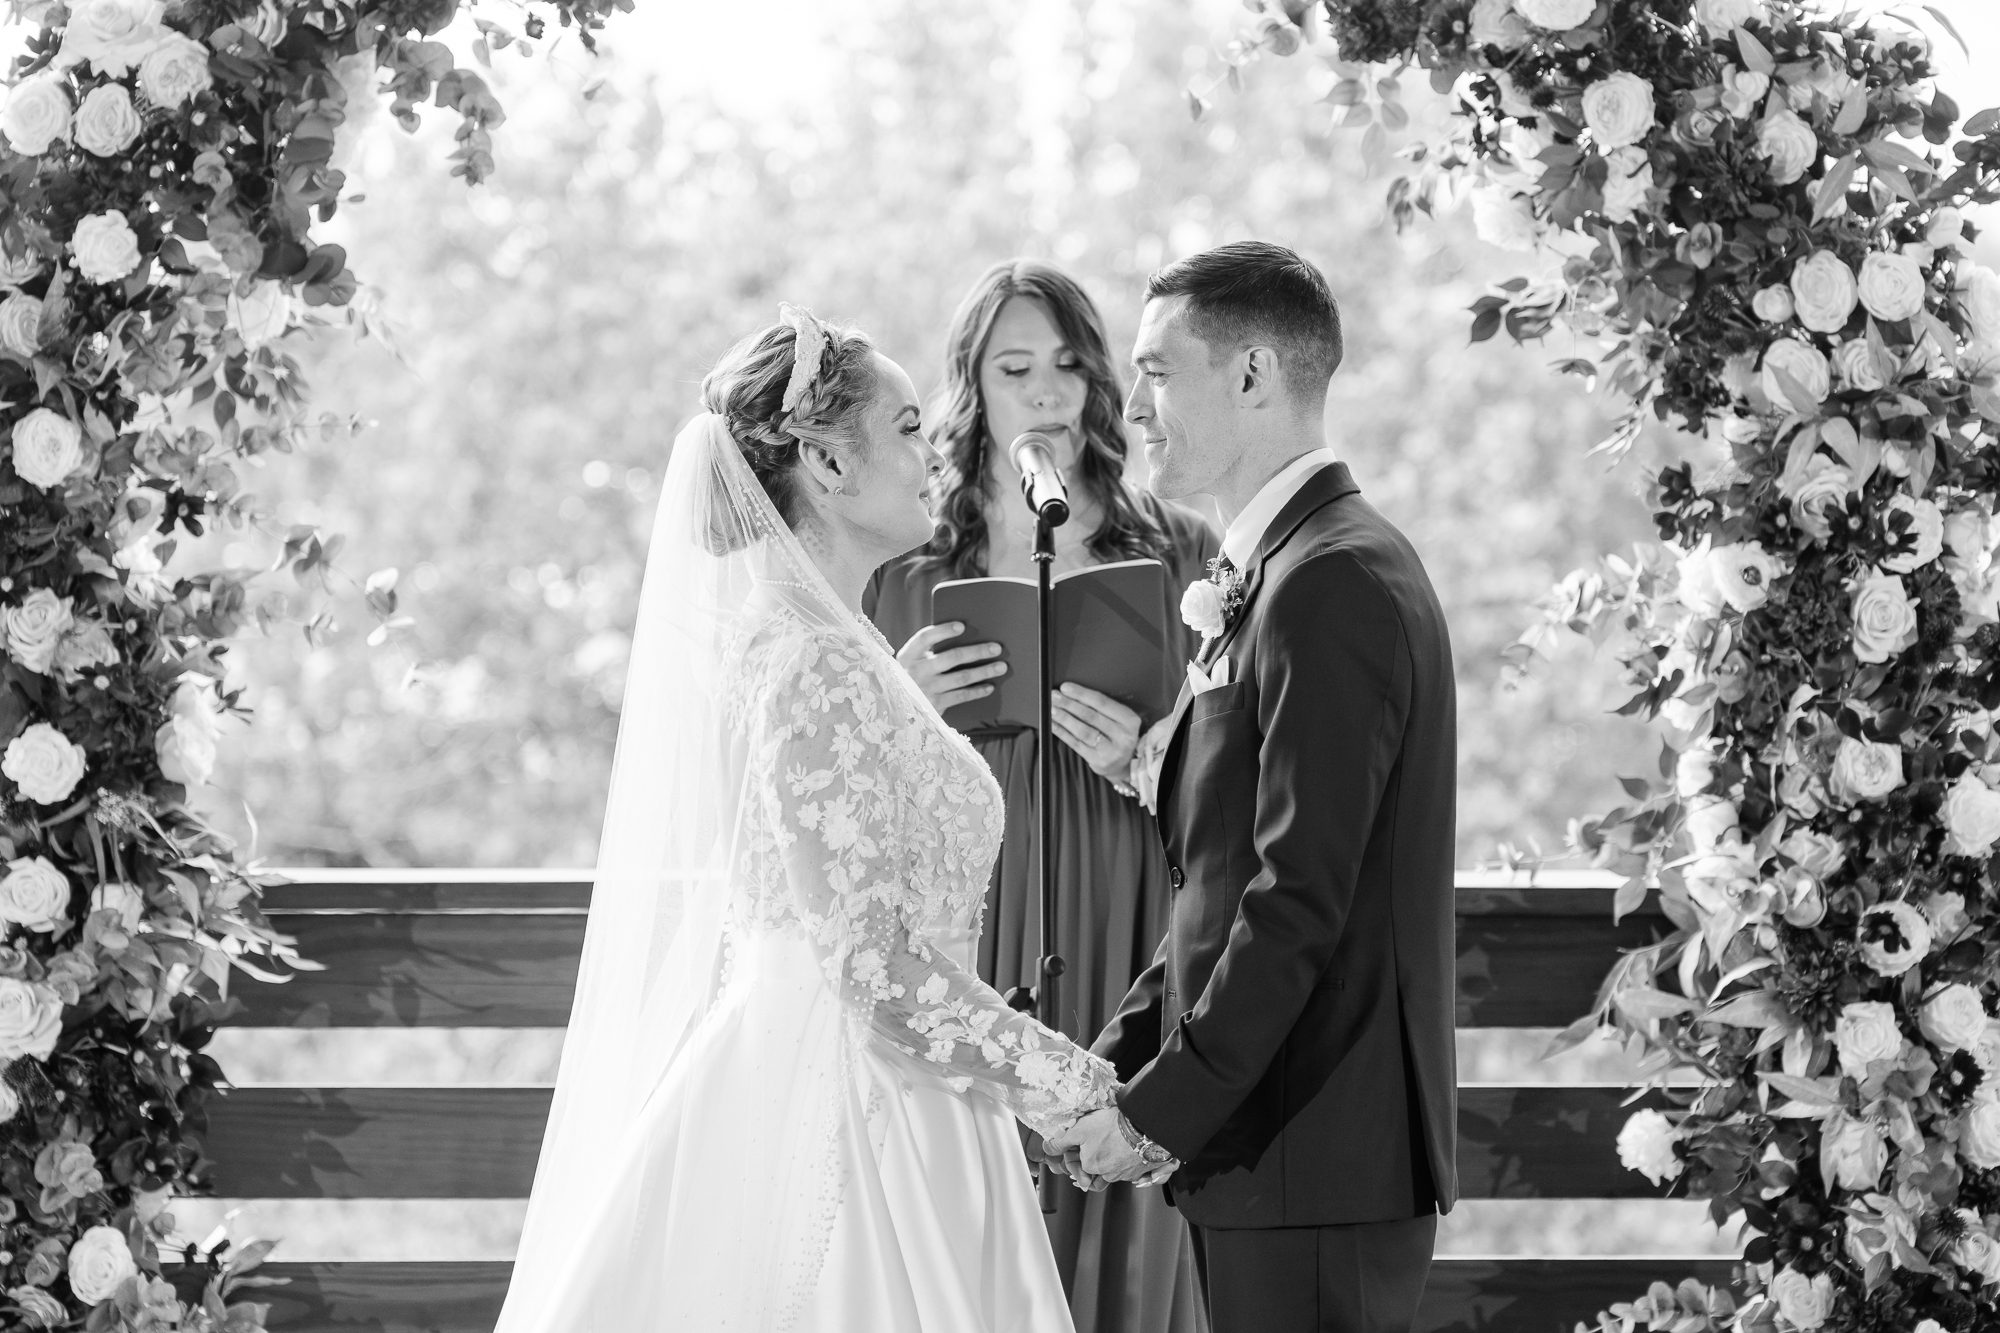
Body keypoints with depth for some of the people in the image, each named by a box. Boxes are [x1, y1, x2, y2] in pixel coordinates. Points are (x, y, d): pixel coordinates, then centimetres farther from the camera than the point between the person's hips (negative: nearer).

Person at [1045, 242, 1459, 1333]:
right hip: (1272, 1143, 9)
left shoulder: (1331, 584, -15)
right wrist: (1118, 1060, 9)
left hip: (1314, 1162, -9)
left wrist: (1164, 1110, -15)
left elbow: (1300, 898, -20)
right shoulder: (1276, 576, 17)